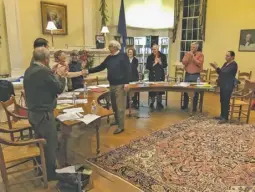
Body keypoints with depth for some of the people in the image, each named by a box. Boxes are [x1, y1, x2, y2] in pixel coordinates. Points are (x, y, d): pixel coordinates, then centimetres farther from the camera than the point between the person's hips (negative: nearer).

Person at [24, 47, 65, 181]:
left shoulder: (29, 71, 6)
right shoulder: (44, 72, -23)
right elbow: (59, 89, -13)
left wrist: (54, 74, 10)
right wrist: (60, 75, 2)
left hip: (32, 112, 9)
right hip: (44, 114, -9)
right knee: (50, 144, 5)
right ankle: (50, 173, 18)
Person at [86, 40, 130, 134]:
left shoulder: (123, 56, -7)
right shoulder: (109, 58, 14)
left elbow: (127, 70, -13)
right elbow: (100, 67, 15)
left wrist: (126, 83, -19)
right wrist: (89, 71, 8)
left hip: (120, 84, -7)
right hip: (112, 84, 8)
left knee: (120, 106, -5)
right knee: (114, 105, 16)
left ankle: (121, 126, 2)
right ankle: (117, 120, 33)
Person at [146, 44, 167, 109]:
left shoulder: (163, 56, 1)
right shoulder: (150, 57, -3)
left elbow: (165, 65, 1)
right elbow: (147, 67, -6)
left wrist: (160, 63, -17)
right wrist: (154, 64, -16)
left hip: (161, 75, 1)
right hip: (152, 75, -1)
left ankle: (159, 103, 21)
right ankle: (152, 102, 18)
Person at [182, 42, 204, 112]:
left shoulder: (200, 54, -3)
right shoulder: (187, 53, 7)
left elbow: (199, 64, -16)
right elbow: (184, 63, -4)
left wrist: (193, 56, -16)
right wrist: (188, 56, -14)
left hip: (196, 75, -3)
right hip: (187, 74, 3)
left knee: (195, 92, 1)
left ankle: (194, 107, 10)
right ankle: (185, 105, 24)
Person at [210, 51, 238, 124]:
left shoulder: (234, 65, -13)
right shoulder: (226, 63, 14)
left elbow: (225, 72, -23)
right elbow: (221, 73, 18)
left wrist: (217, 67, -19)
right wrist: (216, 68, 4)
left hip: (228, 86, -9)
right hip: (223, 85, 9)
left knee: (226, 102, -6)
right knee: (222, 101, 13)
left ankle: (225, 118, 0)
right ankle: (222, 115, 23)